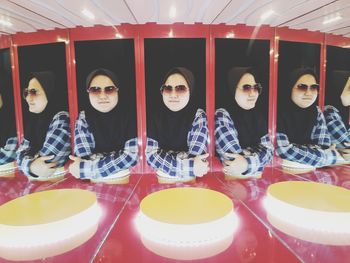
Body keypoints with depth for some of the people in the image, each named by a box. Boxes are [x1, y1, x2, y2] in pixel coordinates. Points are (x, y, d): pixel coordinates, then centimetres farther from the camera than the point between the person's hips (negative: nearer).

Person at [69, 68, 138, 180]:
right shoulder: (83, 119, -5)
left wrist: (85, 168, -16)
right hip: (95, 183, 2)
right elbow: (84, 158, -12)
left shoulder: (131, 116, -10)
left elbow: (132, 156, -17)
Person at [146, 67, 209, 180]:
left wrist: (163, 156, -12)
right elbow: (151, 154, -11)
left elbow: (195, 157, -18)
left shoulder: (198, 116, -8)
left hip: (190, 181, -1)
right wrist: (189, 166, -19)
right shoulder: (155, 115, -3)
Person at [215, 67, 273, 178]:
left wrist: (248, 163, -19)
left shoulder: (258, 115, 7)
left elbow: (267, 148, -3)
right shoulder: (222, 116, -13)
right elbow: (235, 160, -20)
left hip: (259, 177, 4)